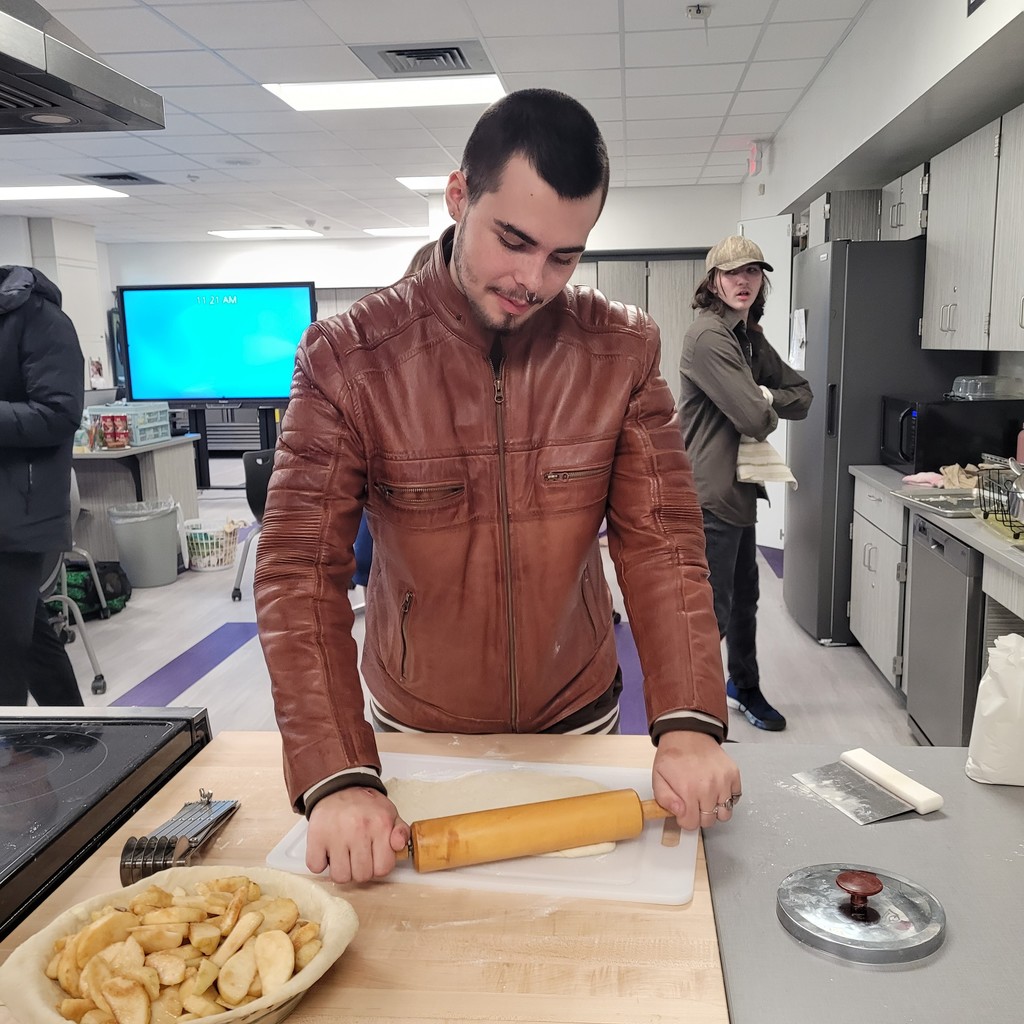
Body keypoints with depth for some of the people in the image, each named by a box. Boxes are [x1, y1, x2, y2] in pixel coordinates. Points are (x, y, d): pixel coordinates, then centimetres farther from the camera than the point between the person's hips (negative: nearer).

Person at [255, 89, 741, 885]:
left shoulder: (623, 350, -12)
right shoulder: (347, 357, -18)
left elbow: (663, 540, -14)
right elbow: (300, 571, -22)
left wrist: (690, 723, -28)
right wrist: (337, 778, -32)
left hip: (578, 724, 2)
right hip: (412, 731, -1)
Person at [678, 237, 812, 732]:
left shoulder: (750, 337, 14)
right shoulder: (708, 336, -17)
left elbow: (802, 395, 14)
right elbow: (753, 418, -23)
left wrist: (764, 398, -7)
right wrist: (766, 411, 1)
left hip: (739, 490, 10)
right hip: (710, 493, -10)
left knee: (744, 598, 22)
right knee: (711, 612, -5)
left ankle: (744, 687, 41)